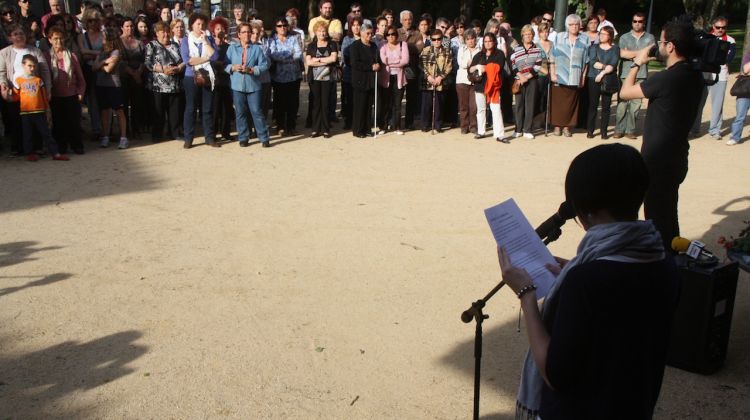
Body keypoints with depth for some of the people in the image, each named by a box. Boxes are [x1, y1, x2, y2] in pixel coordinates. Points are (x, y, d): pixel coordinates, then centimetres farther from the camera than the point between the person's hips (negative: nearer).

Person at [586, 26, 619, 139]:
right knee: (593, 105, -1)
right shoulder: (594, 47, 11)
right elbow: (592, 62, -5)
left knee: (606, 106, 1)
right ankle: (590, 130, 4)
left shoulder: (615, 49, 6)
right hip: (594, 79, 1)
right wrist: (605, 66, -12)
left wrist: (602, 72, -18)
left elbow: (613, 65, -7)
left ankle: (604, 131, 7)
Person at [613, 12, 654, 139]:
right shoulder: (624, 37, 9)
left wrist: (631, 54, -6)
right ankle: (619, 129, 1)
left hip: (641, 75, 1)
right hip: (625, 74, -1)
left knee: (635, 104, -1)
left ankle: (630, 130, 4)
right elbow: (622, 53, -6)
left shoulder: (650, 38, 12)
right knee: (622, 103, -4)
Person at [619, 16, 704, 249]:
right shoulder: (695, 77, 3)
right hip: (676, 158, 9)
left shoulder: (666, 78, -24)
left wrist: (636, 64, 2)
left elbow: (625, 92, -13)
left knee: (657, 217, 2)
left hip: (658, 161, -9)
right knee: (668, 215, 22)